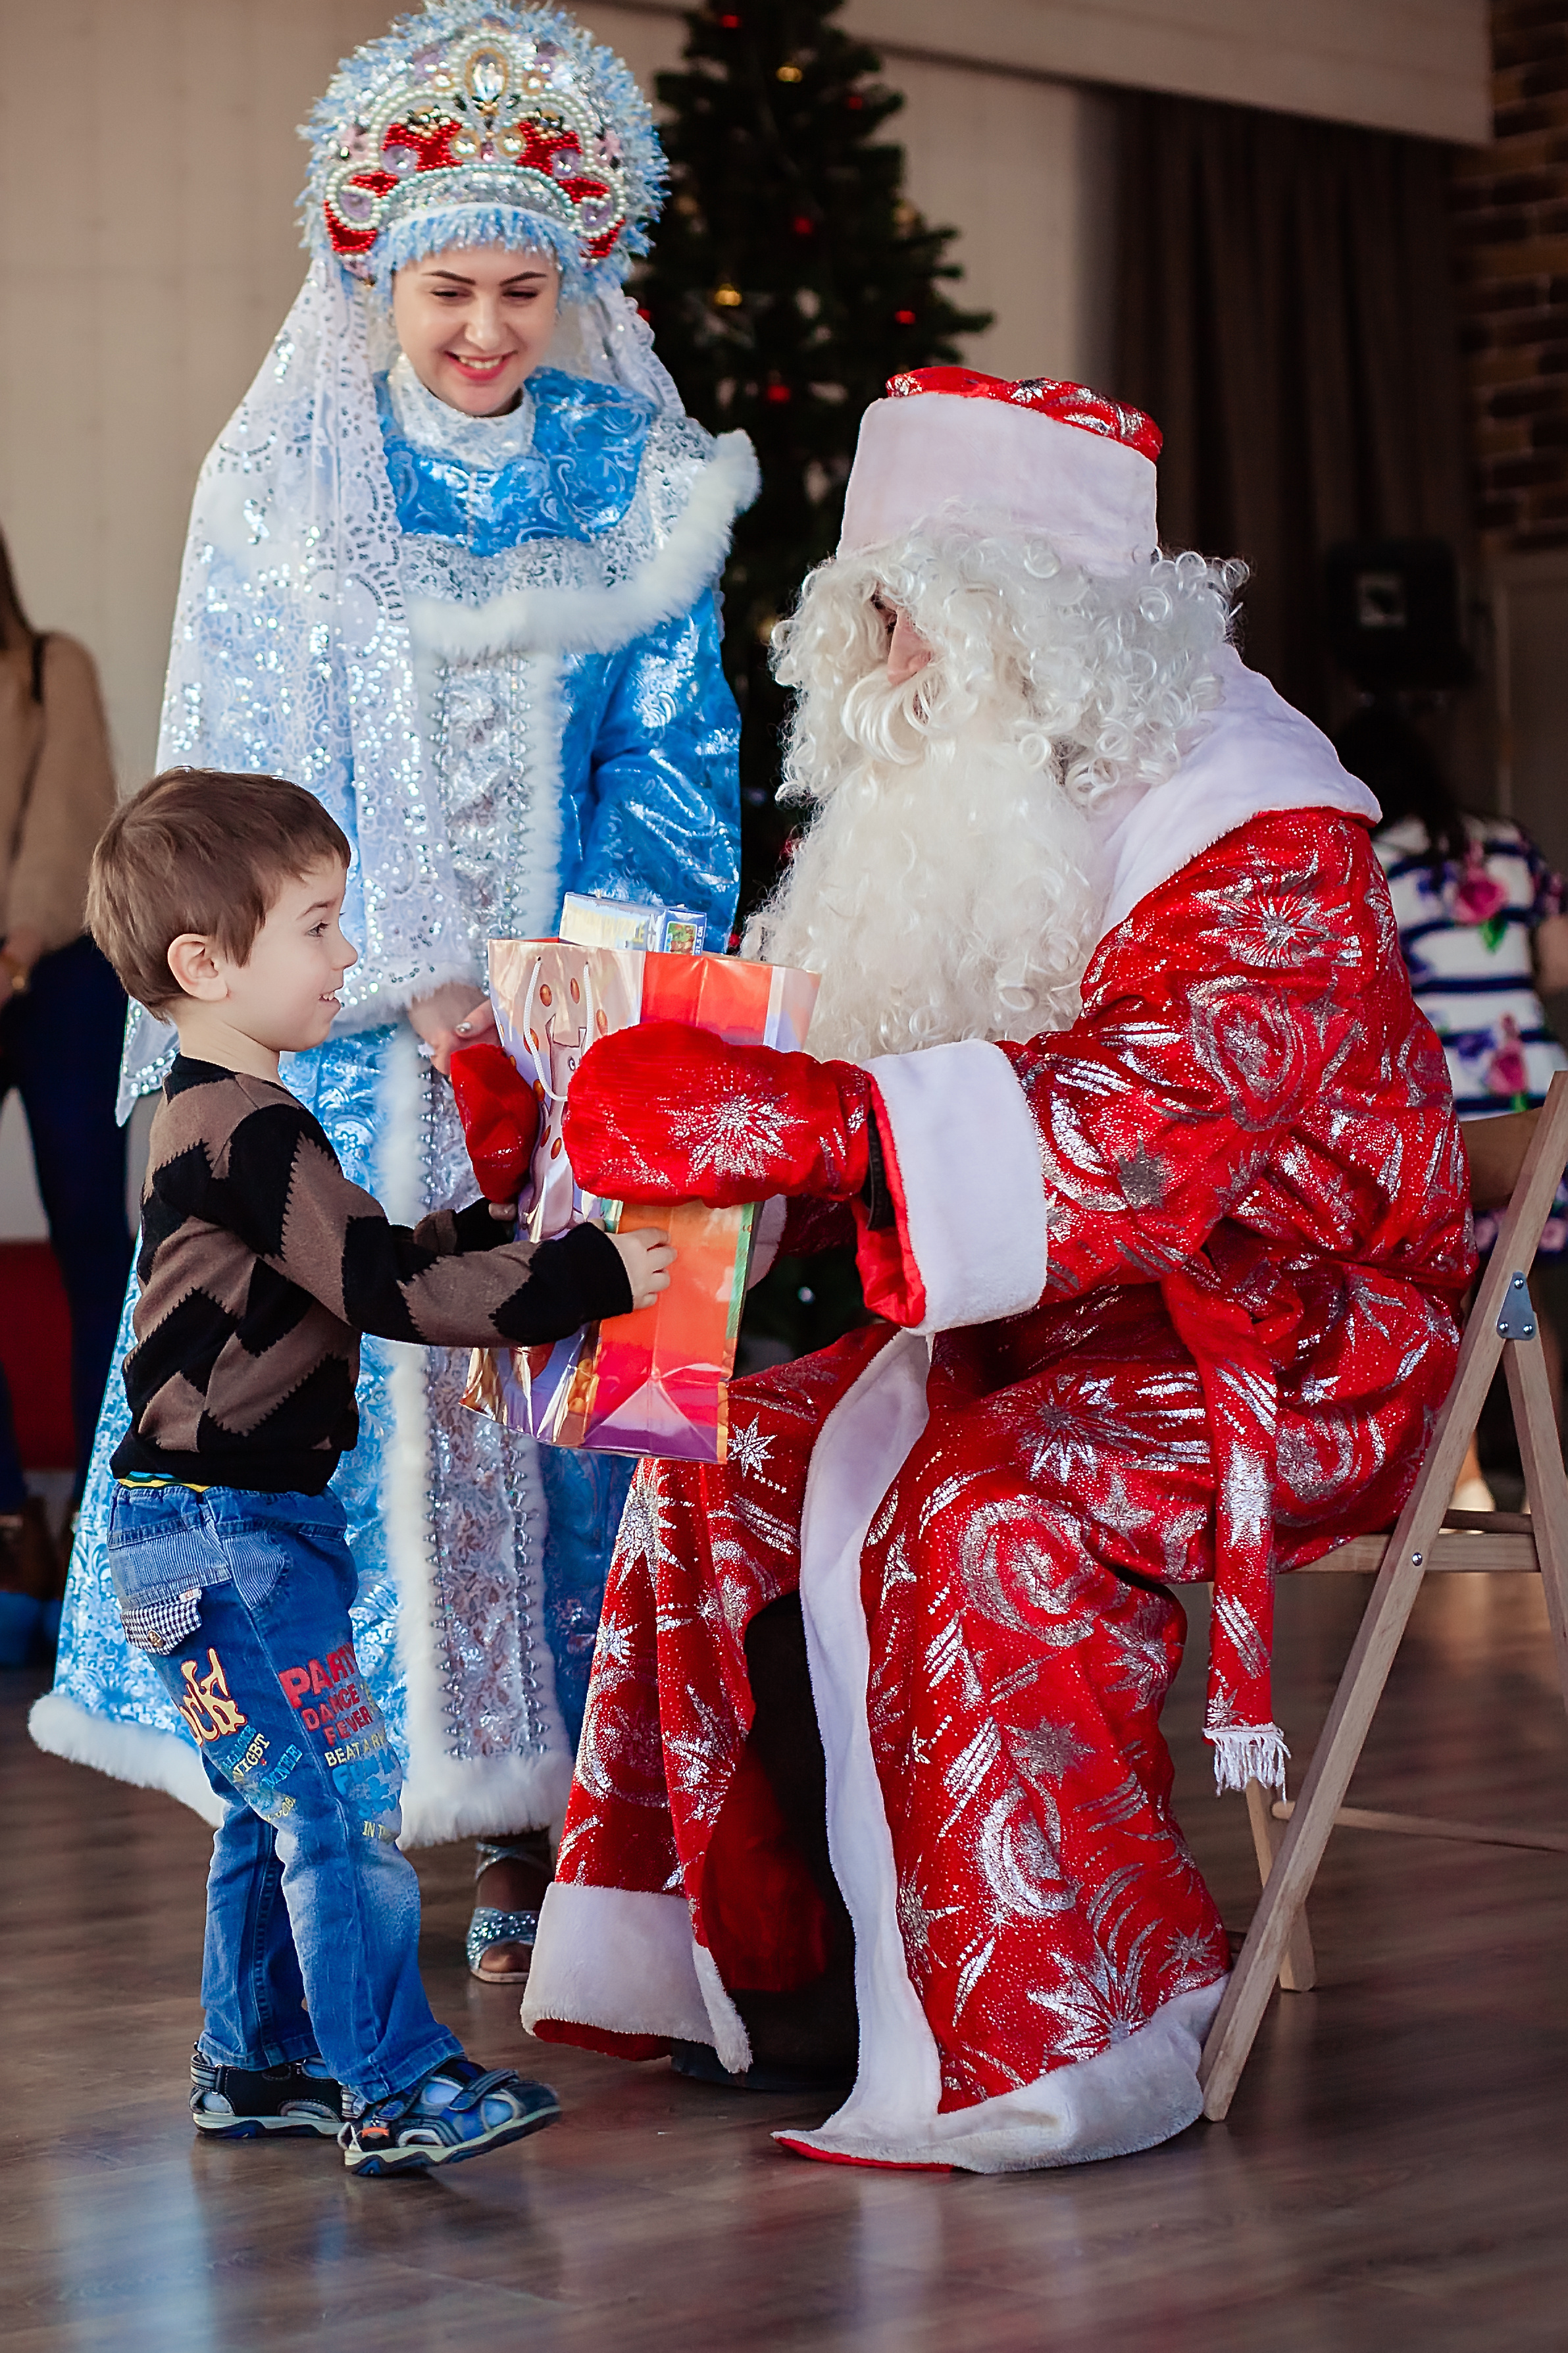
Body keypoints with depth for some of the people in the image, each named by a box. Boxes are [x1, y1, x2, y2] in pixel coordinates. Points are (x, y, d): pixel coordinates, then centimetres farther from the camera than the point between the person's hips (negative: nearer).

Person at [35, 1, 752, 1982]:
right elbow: (260, 772, 0)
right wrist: (415, 981, -11)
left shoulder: (636, 477, 7)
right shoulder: (281, 483, 4)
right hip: (340, 1027, -1)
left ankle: (536, 1820, 3)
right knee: (339, 1370, -5)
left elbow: (675, 766, 5)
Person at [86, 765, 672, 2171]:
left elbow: (357, 1252, 24)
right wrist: (587, 1278, -21)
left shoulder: (214, 1120, 15)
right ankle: (395, 2089, -5)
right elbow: (383, 1288, -24)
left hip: (239, 1527, 11)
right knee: (344, 1798, -9)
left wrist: (502, 1232, 15)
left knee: (280, 1806, 18)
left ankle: (253, 2065, 27)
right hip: (221, 1536, -11)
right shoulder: (252, 1132, -20)